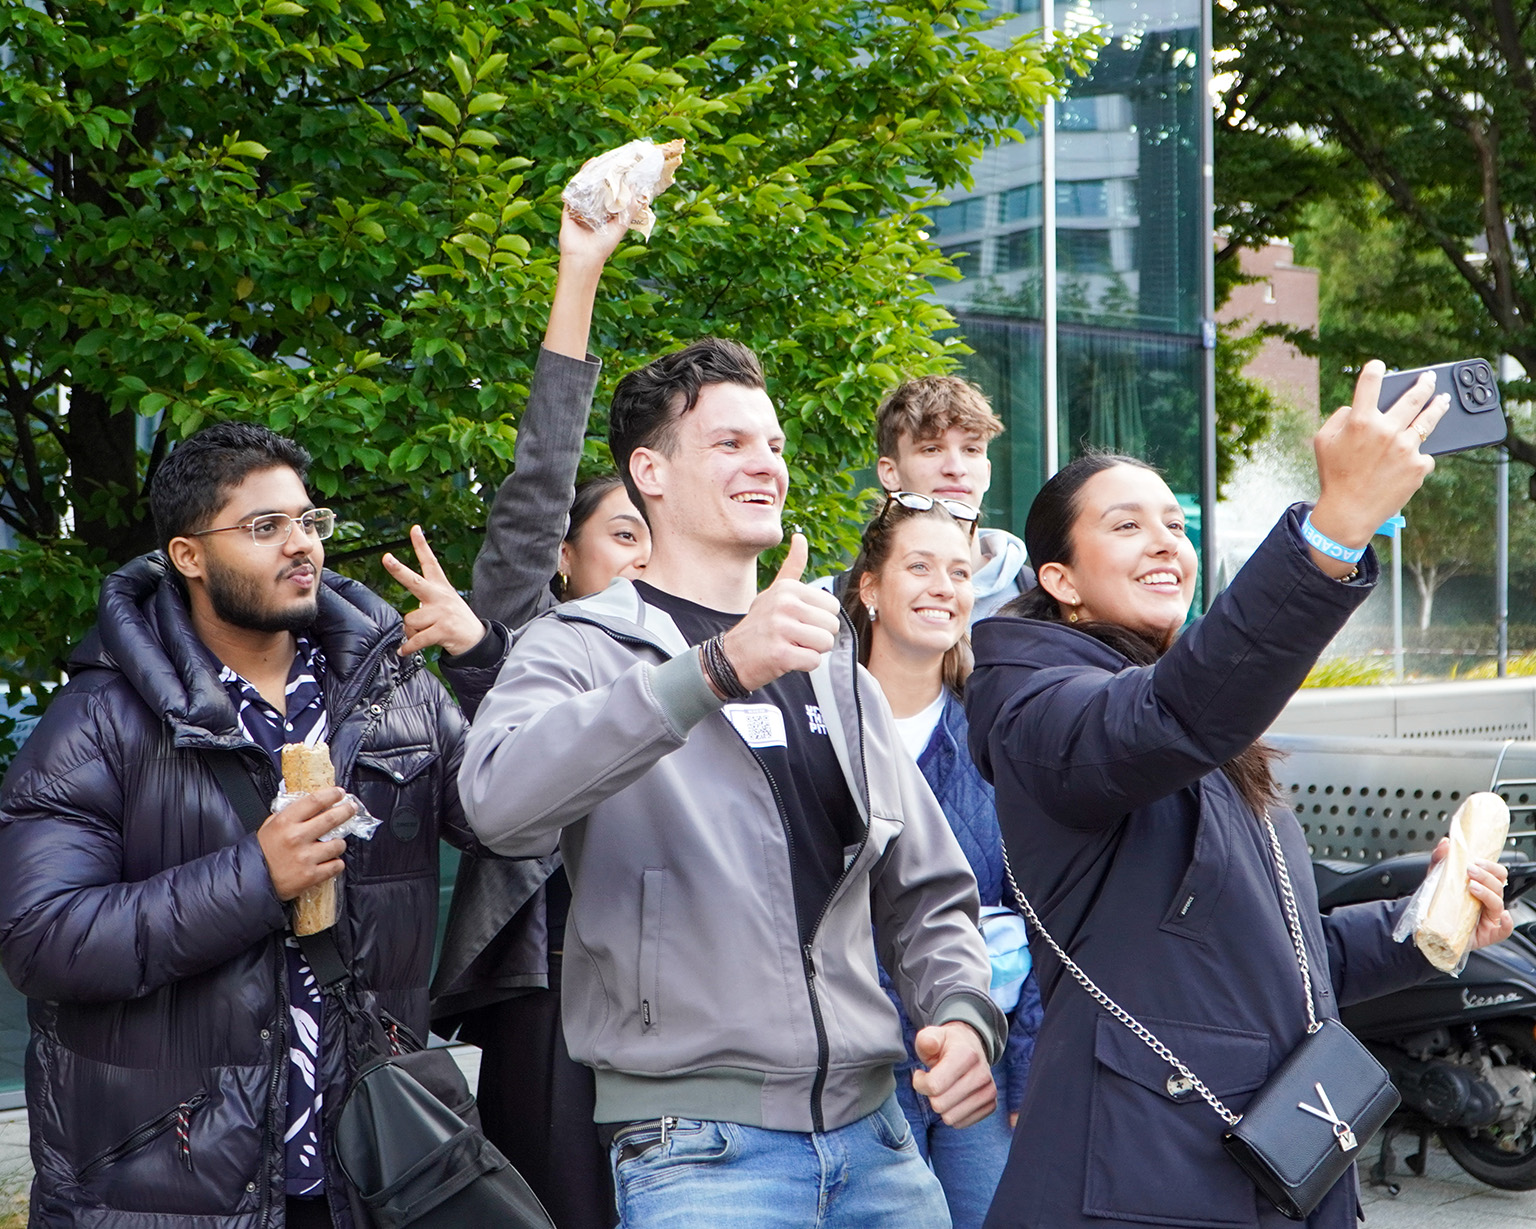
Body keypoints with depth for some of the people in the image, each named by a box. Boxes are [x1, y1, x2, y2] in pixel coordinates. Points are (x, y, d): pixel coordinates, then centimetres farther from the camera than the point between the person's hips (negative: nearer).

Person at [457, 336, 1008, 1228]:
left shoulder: (834, 670, 18)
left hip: (873, 1131, 6)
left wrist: (963, 1013, -1)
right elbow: (501, 798, -24)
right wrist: (717, 668, -34)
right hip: (700, 1148, -5)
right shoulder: (584, 646, -2)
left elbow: (927, 891, 20)